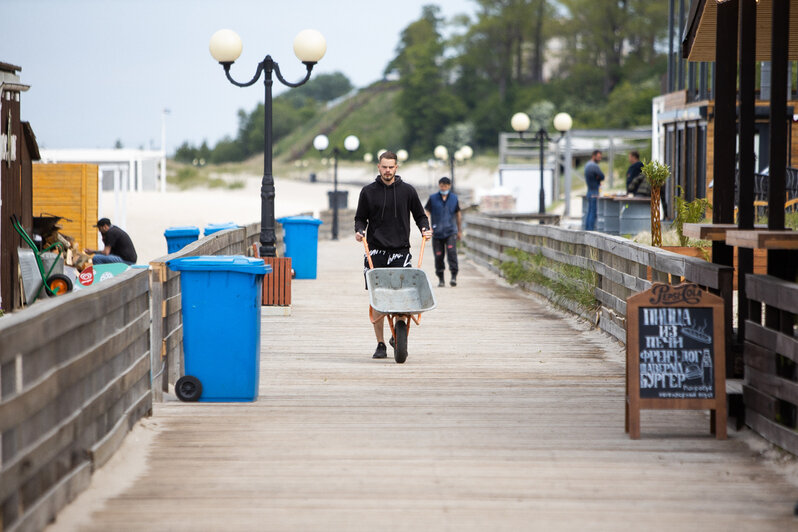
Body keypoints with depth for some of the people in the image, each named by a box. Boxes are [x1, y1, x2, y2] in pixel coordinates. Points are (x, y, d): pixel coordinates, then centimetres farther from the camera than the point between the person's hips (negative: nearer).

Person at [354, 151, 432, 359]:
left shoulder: (407, 191, 8)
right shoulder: (368, 192, 7)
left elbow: (419, 215, 16)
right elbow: (360, 218, 14)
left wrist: (425, 228, -3)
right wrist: (360, 230, -6)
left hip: (401, 251, 0)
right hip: (376, 251, 0)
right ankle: (380, 344, 5)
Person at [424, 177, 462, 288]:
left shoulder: (454, 198, 8)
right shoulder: (433, 198, 3)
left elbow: (458, 214, 18)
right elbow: (426, 212, 1)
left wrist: (460, 230, 20)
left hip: (450, 232, 0)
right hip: (437, 232, 0)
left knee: (452, 252, -18)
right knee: (439, 256, 2)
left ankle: (454, 276, -19)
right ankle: (441, 279, 14)